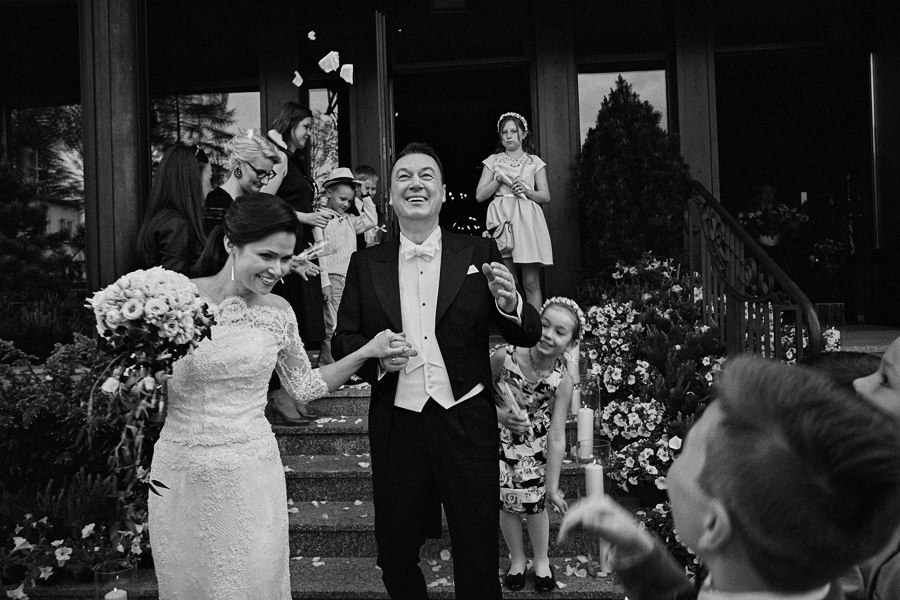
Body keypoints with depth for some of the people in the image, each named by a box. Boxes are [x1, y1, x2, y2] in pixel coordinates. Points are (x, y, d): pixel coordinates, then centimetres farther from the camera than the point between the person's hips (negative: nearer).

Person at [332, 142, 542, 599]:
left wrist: (508, 304, -20)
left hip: (466, 423, -1)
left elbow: (529, 337, 1)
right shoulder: (365, 264, 5)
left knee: (478, 562, 8)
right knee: (395, 558, 16)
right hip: (397, 424, 2)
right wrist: (374, 355, -14)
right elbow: (342, 340, 6)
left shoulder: (479, 254, 2)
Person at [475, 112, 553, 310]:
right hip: (501, 219, 0)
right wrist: (499, 179, -5)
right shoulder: (493, 161, 14)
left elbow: (546, 196, 10)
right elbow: (479, 195, 8)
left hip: (528, 219, 0)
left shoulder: (534, 162, 14)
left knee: (531, 282, -5)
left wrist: (527, 191, -8)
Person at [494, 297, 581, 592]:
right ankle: (517, 558, 36)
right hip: (500, 442, 1)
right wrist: (500, 414, -26)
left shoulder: (563, 382, -24)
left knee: (534, 503, 2)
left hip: (535, 444, 0)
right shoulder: (504, 357, -26)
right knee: (506, 503, 9)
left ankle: (542, 560, 32)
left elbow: (557, 437, -21)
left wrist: (553, 488, -19)